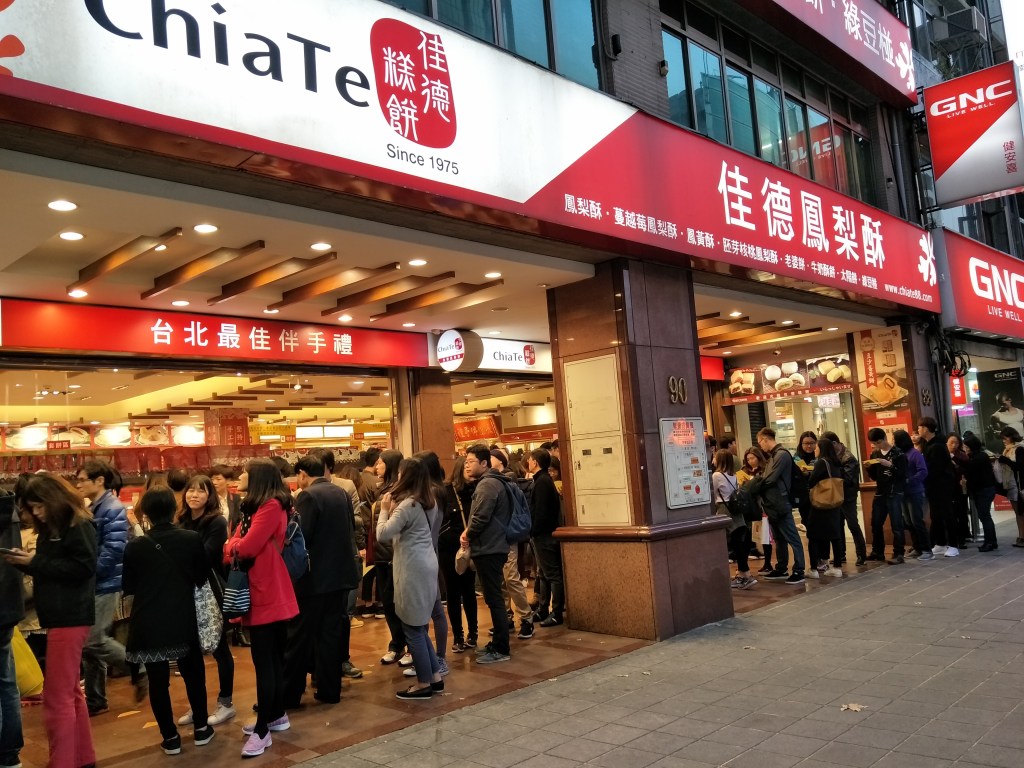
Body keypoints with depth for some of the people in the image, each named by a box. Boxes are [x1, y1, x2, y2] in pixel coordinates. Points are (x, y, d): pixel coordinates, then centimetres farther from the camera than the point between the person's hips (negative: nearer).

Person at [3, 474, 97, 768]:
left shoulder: (79, 526, -12)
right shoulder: (51, 528, 15)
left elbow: (83, 568, -21)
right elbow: (52, 567, 15)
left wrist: (35, 562, -18)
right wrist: (25, 562, -4)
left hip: (70, 618, -10)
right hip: (62, 616, 10)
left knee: (57, 698, -6)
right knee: (70, 693, 16)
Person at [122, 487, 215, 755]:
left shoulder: (135, 546, -9)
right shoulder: (193, 539, -8)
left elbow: (128, 587, 2)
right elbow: (202, 578, 5)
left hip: (149, 624, -1)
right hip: (184, 621, 1)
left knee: (158, 681, 9)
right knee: (193, 675, 16)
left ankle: (170, 737, 15)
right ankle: (201, 728, 25)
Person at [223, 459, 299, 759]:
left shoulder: (271, 507, -16)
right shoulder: (260, 508, 13)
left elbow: (245, 548, -22)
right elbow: (235, 549, 7)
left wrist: (231, 544, -1)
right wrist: (235, 546, -15)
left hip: (268, 597, -10)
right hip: (270, 595, 10)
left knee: (263, 662, -5)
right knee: (273, 659, 17)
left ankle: (262, 731, 0)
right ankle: (277, 715, 29)